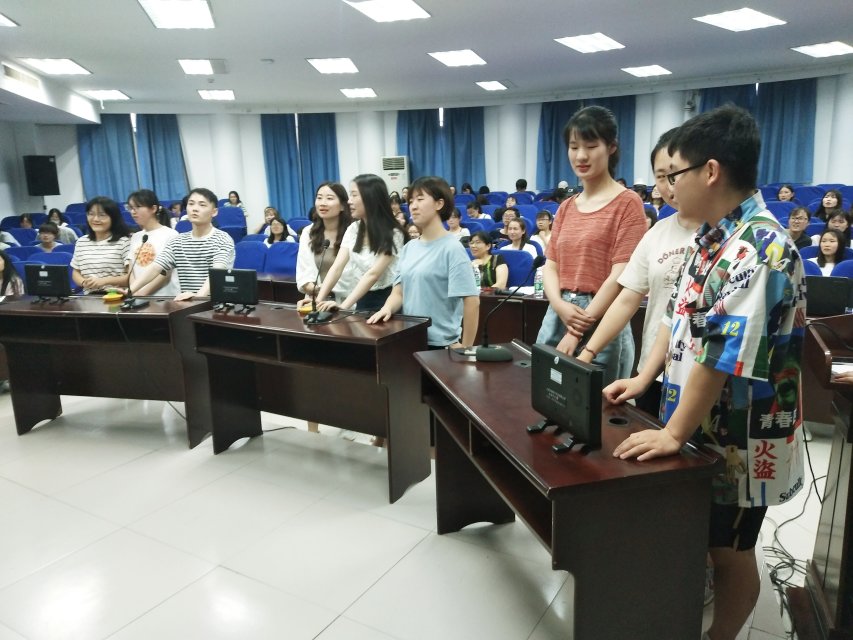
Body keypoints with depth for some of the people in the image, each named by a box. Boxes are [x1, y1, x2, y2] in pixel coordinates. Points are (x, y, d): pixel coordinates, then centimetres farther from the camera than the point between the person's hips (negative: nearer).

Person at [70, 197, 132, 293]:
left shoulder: (124, 242, -2)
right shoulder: (81, 242, 16)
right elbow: (75, 273, 20)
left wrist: (104, 281, -14)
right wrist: (84, 282, -2)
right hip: (90, 296, 4)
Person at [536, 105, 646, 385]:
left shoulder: (627, 202, -5)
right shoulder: (566, 207, 14)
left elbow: (621, 274, -12)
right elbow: (550, 265, 10)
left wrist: (579, 330, -14)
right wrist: (560, 305, -11)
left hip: (601, 322, -6)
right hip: (557, 316, 6)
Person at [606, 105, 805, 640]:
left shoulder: (757, 250, -26)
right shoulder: (715, 236, 5)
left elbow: (721, 357, -28)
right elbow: (679, 317, 13)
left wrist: (674, 433, -22)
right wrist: (644, 380, 9)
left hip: (737, 439, -8)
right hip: (701, 424, 9)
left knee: (728, 551, 12)